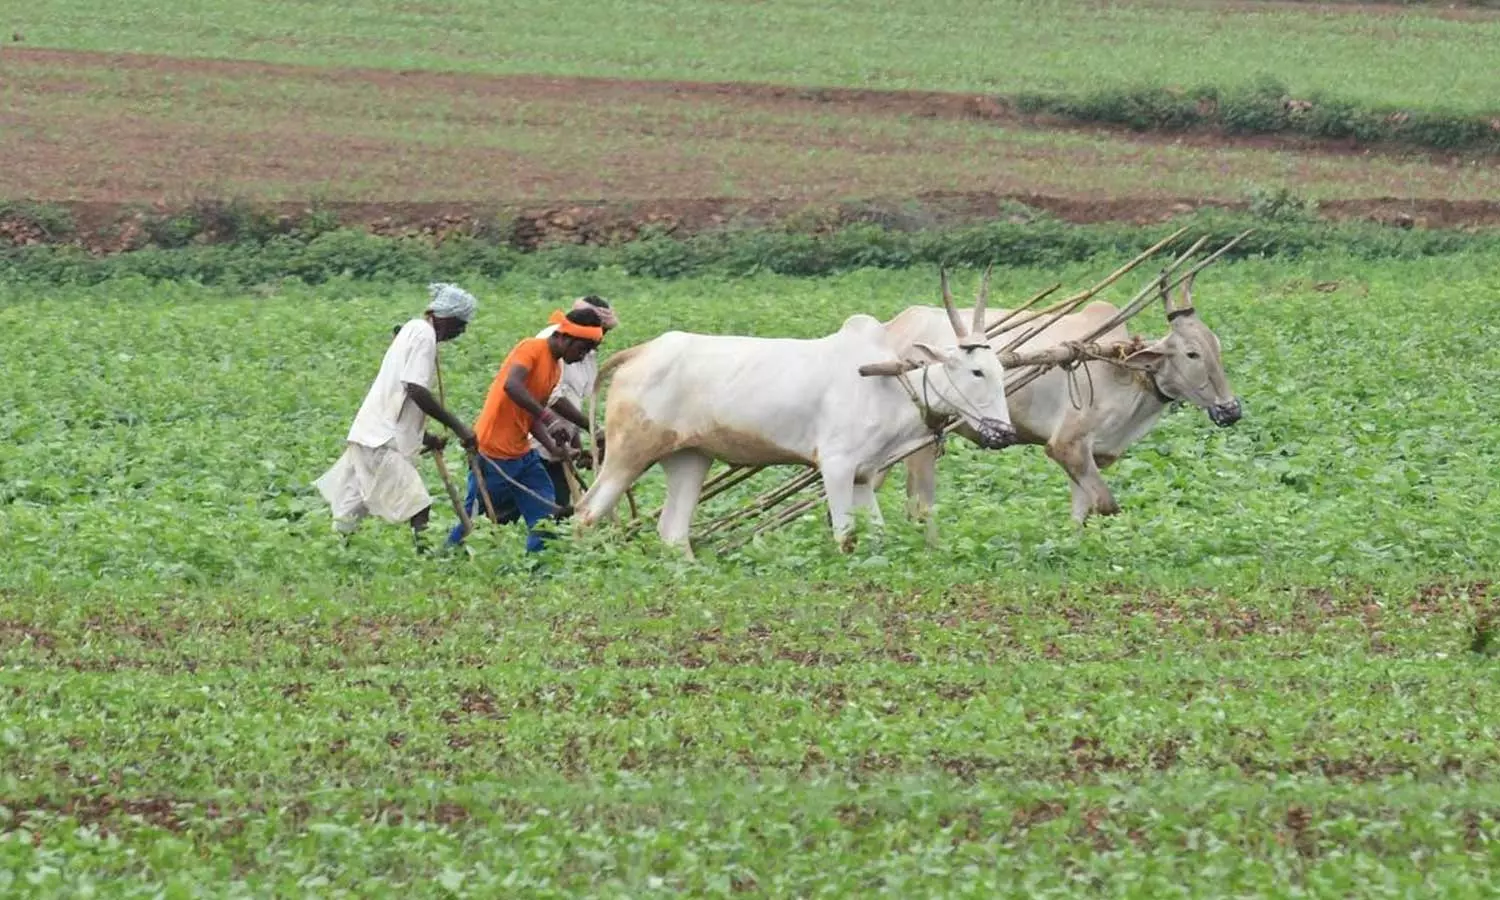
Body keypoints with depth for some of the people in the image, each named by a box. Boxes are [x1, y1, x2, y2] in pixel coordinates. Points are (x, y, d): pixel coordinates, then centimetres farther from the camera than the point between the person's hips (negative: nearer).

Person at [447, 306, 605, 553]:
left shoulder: (555, 368, 14)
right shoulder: (532, 349, -14)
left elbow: (531, 416, 11)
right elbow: (511, 386, -32)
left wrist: (554, 447, -6)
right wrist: (548, 418, -40)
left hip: (522, 454, 9)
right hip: (493, 454, -9)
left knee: (545, 515, -1)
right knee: (474, 517, 1)